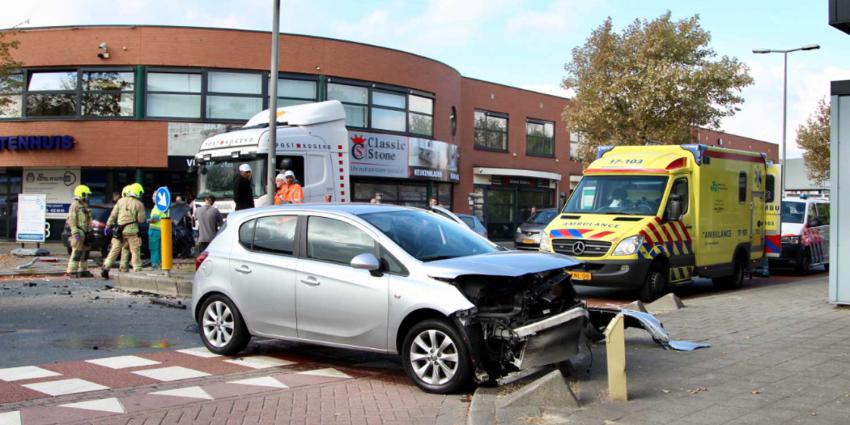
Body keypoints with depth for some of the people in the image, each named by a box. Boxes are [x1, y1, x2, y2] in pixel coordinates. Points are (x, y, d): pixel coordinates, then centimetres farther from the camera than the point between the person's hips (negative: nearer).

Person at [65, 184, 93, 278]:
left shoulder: (84, 205, 20)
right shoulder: (75, 205, -10)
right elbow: (72, 219, -18)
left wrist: (89, 231, 23)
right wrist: (75, 232, -24)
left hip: (85, 232, 10)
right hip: (79, 232, -10)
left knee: (85, 252, 12)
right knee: (77, 252, -11)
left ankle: (83, 270, 19)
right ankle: (71, 271, -9)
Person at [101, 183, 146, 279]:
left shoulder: (121, 201, 5)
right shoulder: (139, 204, -5)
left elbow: (113, 215, 6)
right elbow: (141, 220, -5)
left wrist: (108, 225, 12)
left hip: (119, 230, 4)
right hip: (132, 231, -3)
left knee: (114, 250, 9)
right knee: (135, 252, 4)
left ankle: (105, 268, 4)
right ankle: (137, 271, 5)